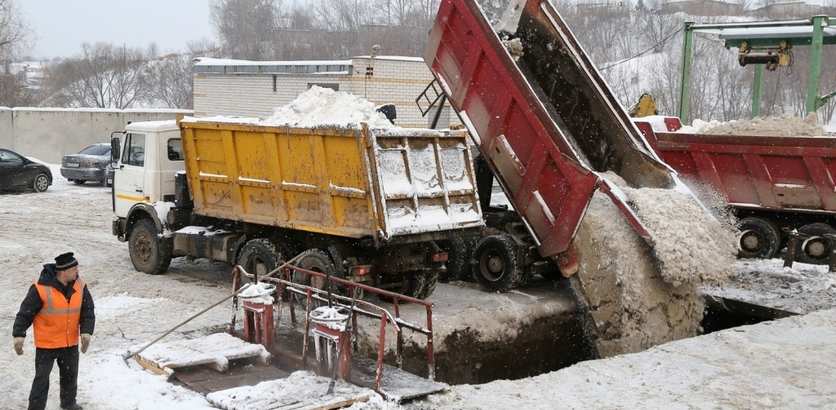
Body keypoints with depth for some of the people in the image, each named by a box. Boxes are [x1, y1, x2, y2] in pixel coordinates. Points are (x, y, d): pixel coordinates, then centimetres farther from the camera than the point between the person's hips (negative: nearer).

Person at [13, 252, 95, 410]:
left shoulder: (80, 286, -7)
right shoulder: (41, 289, -22)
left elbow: (88, 311, -4)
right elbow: (25, 313, -15)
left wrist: (86, 331, -18)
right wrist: (19, 334, -23)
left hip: (71, 343, 5)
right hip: (46, 344, -5)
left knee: (70, 375, 21)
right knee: (42, 379, 0)